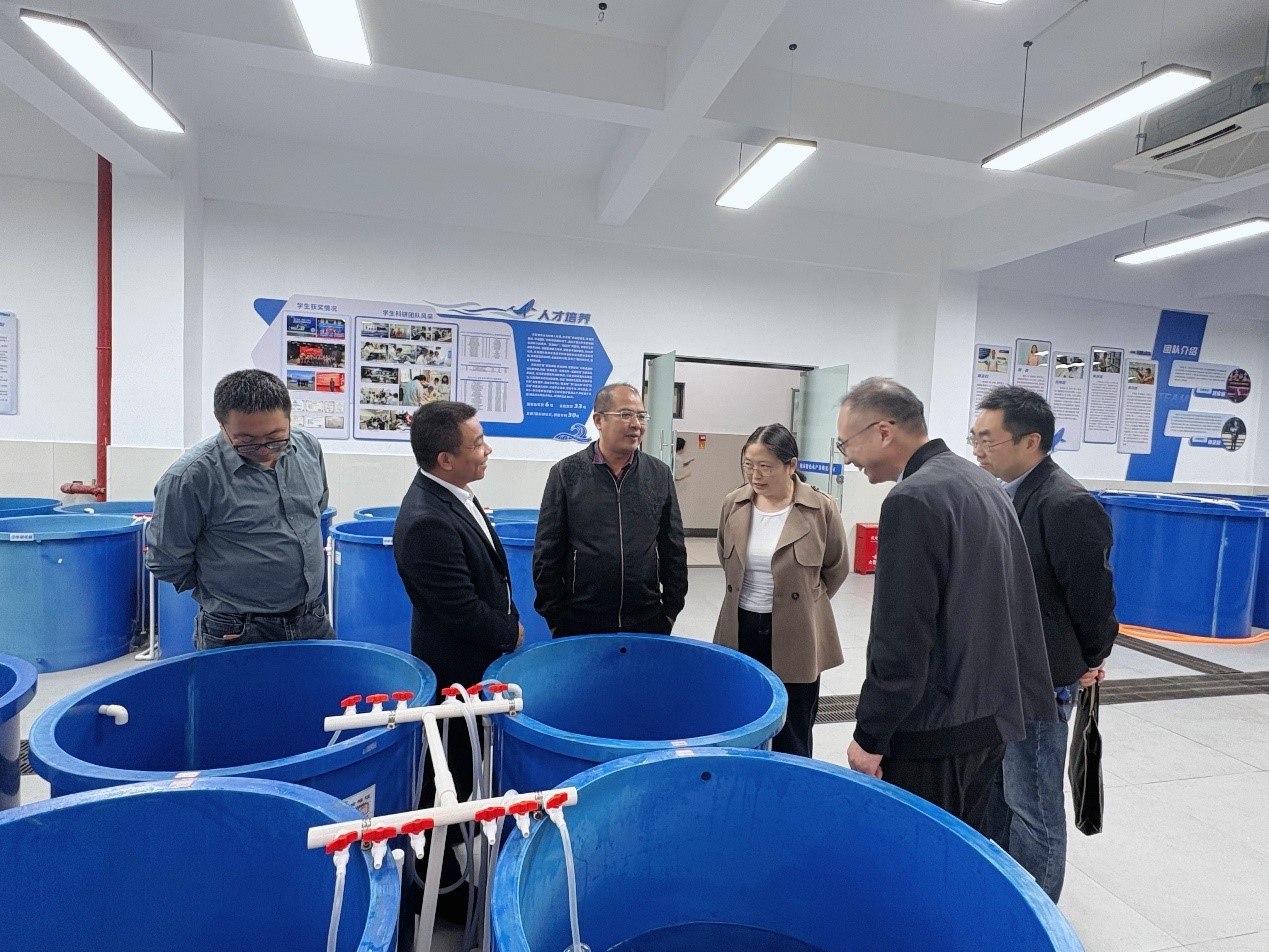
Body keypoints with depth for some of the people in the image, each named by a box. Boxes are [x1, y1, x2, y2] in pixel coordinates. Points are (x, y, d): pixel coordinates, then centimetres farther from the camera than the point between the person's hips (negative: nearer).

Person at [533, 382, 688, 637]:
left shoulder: (660, 474, 3)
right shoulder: (566, 473, -4)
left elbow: (673, 549, 7)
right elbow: (547, 553, -2)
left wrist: (672, 608, 6)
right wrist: (554, 616, -3)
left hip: (648, 622, 2)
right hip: (579, 623, -2)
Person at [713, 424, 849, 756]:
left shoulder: (822, 509, -12)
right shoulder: (733, 505, -2)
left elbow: (836, 569, 3)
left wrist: (803, 602, 9)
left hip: (794, 636, -3)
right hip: (742, 630, 3)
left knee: (791, 739, 11)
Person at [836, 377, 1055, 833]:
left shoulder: (913, 500, -21)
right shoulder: (981, 483, 8)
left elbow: (901, 638, -22)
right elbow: (1009, 603, 14)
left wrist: (869, 735, -13)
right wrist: (991, 691, 21)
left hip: (936, 728, -9)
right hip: (991, 714, 9)